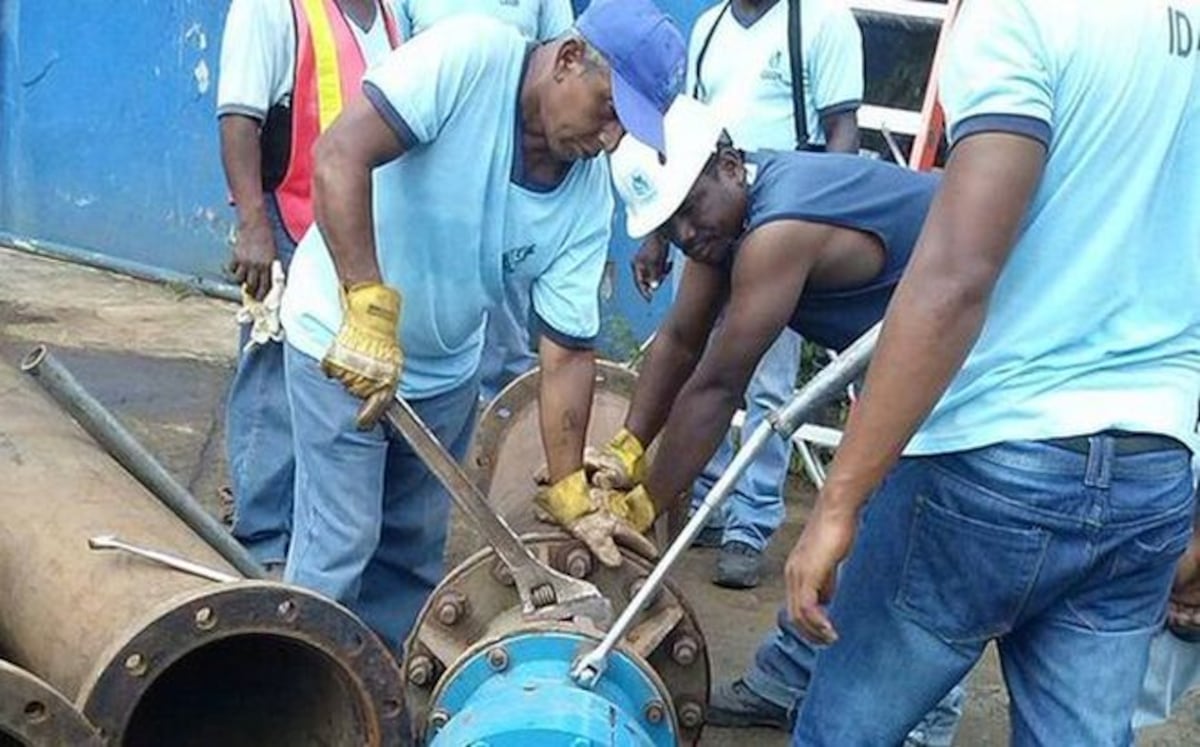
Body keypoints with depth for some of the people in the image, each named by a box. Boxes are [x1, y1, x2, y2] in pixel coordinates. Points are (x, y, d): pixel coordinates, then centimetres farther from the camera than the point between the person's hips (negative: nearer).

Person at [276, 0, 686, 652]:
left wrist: (572, 494, -10)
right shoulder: (470, 57, -26)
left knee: (415, 548, 16)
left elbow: (566, 351, -8)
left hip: (447, 365, 6)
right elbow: (339, 156, -35)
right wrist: (370, 307, -41)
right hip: (341, 335, -6)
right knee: (343, 542, -3)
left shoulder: (589, 200, -11)